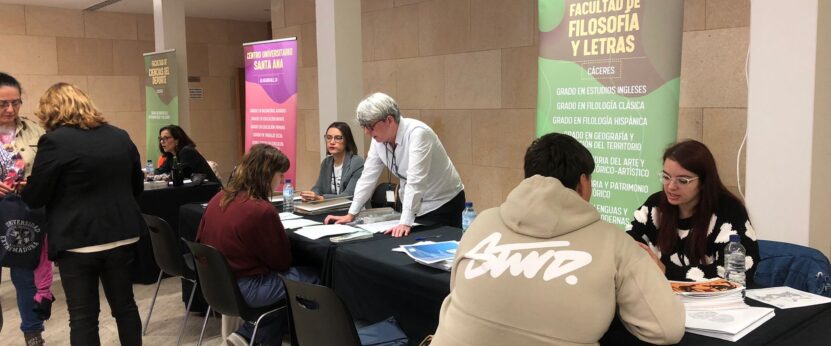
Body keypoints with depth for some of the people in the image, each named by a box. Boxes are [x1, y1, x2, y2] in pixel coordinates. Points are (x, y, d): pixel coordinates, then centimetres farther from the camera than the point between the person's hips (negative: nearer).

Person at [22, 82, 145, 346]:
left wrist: (24, 187, 15)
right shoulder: (120, 136, 7)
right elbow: (137, 186, 15)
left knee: (83, 316, 5)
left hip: (78, 240, -5)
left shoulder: (54, 141, -11)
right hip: (122, 235, 5)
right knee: (125, 305, 16)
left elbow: (34, 198, -6)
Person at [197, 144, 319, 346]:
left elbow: (201, 240, 15)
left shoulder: (219, 198, 2)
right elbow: (282, 262, -11)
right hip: (243, 289, -8)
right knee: (312, 280, 3)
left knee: (292, 276, 20)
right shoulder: (262, 210, -22)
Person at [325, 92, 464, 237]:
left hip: (442, 203, -6)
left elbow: (415, 180, -33)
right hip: (412, 203, 6)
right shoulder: (379, 138, -6)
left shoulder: (417, 133, -27)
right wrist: (351, 214, -2)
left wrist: (406, 222, -38)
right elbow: (368, 177, 0)